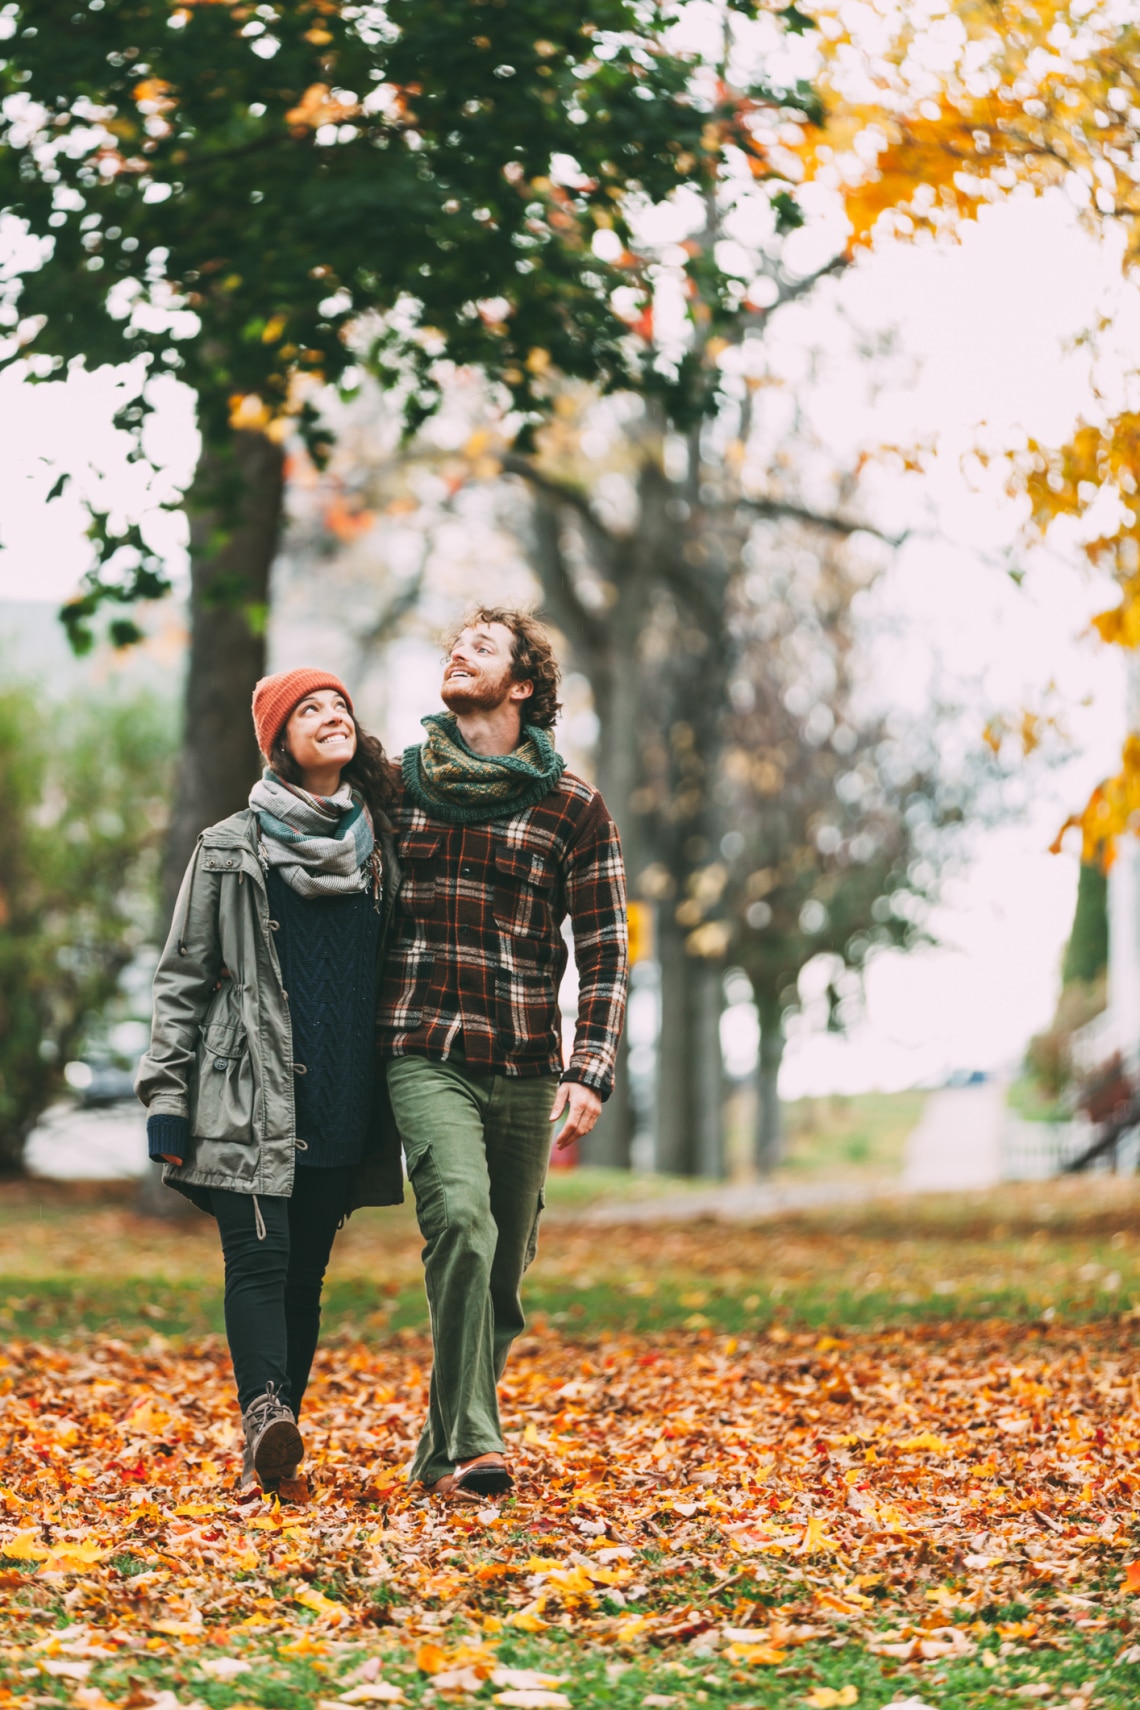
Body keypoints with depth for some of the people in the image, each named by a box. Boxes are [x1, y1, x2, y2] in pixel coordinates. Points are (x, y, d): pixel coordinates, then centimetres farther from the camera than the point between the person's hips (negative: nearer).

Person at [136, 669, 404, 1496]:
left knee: (306, 1270, 3)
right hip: (252, 1100, -3)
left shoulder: (383, 844, 13)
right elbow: (183, 977, 6)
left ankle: (276, 1445, 7)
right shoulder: (232, 847, 6)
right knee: (260, 1257, -15)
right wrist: (166, 1097, -2)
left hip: (344, 1105, 3)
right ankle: (268, 1425, -27)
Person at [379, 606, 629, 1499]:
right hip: (424, 1054, -1)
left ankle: (442, 1450, 22)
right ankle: (472, 1443, -25)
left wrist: (590, 1072, -10)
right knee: (461, 1220, -24)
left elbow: (605, 950, 2)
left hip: (526, 1067, 1)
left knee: (504, 1273, 6)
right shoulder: (397, 785, 9)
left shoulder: (574, 807, 4)